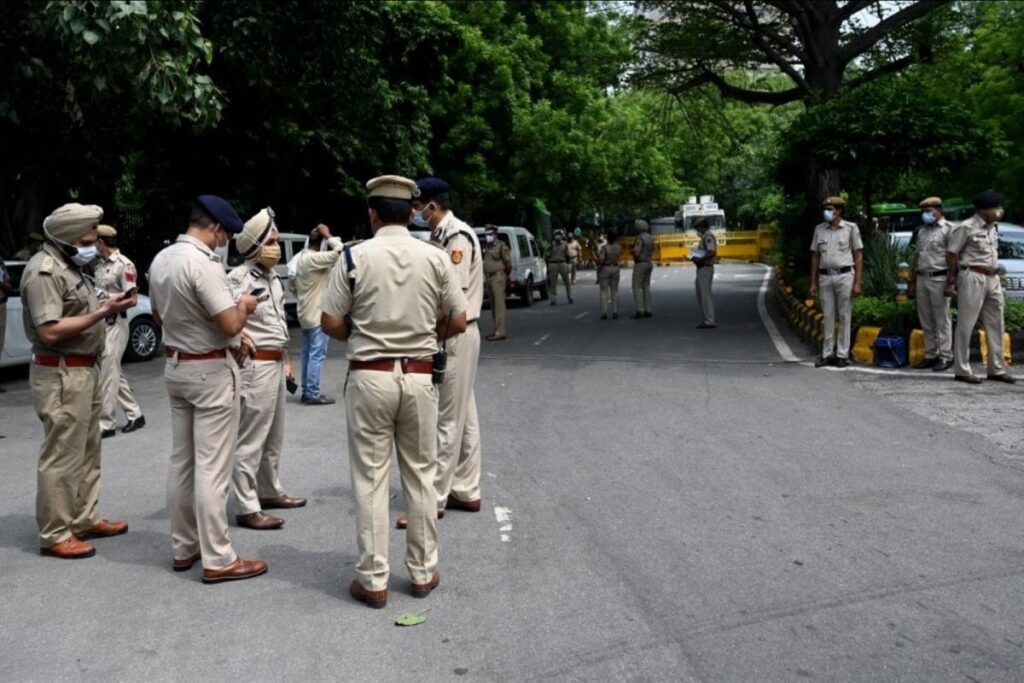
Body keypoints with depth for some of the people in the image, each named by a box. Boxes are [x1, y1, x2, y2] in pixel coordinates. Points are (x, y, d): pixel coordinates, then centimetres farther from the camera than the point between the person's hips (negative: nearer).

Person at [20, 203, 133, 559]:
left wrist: (107, 305, 4)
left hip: (84, 370, 10)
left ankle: (85, 519, 28)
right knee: (62, 457, -4)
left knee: (87, 452, 17)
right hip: (61, 376, -10)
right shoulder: (44, 271, -16)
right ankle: (55, 534, 4)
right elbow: (50, 331, -24)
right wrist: (102, 312, -23)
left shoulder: (69, 266, 14)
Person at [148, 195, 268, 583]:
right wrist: (244, 305, -4)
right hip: (211, 371, -9)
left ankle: (184, 547, 23)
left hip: (175, 366, 9)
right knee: (211, 467, -4)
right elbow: (230, 325, -23)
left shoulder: (160, 260, 6)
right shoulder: (203, 263, -21)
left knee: (181, 461, 14)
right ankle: (218, 560, 2)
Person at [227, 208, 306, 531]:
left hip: (275, 362, 10)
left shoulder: (272, 276, 14)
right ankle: (248, 508, 0)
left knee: (274, 435, 20)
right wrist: (239, 337, -21)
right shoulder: (240, 277, -16)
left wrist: (285, 357, 22)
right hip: (255, 364, -10)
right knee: (250, 439, -5)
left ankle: (270, 492, 34)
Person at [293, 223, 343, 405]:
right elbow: (339, 251, -29)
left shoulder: (301, 257, 11)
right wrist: (328, 235, -18)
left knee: (308, 354, 13)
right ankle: (313, 394, -4)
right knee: (317, 355, -6)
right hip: (317, 315, -10)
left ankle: (307, 391, 18)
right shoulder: (314, 258, -20)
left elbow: (294, 285, 19)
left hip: (306, 314, 10)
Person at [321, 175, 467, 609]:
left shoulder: (354, 258, -6)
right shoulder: (434, 258, 0)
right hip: (418, 377, 2)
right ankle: (422, 572, 22)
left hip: (369, 377, -2)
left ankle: (373, 580, 12)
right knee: (420, 476, 13)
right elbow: (458, 322, 3)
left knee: (370, 479, 6)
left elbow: (331, 323, -5)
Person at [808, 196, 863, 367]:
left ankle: (842, 355, 7)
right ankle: (827, 354, 12)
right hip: (825, 277, 3)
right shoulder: (819, 229, 9)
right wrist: (813, 283, 8)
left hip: (844, 276, -3)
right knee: (828, 317, 7)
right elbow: (815, 256, 13)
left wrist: (857, 283, -7)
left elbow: (858, 256, 0)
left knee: (844, 317, 1)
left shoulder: (851, 228, 0)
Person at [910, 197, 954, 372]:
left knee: (942, 320, -3)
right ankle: (930, 355, 15)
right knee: (926, 321, 8)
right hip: (922, 278, 7)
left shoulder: (948, 229, -3)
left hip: (938, 279, -7)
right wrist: (913, 282, 18)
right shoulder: (920, 231, 18)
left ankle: (945, 357, 1)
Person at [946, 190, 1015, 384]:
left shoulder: (992, 227, 14)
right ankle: (961, 370, 2)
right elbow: (951, 254, -8)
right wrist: (952, 281, -8)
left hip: (993, 279, 8)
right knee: (966, 325, -3)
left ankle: (997, 369, 18)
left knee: (995, 325, 10)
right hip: (973, 278, -8)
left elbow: (993, 253, 18)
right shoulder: (967, 227, -9)